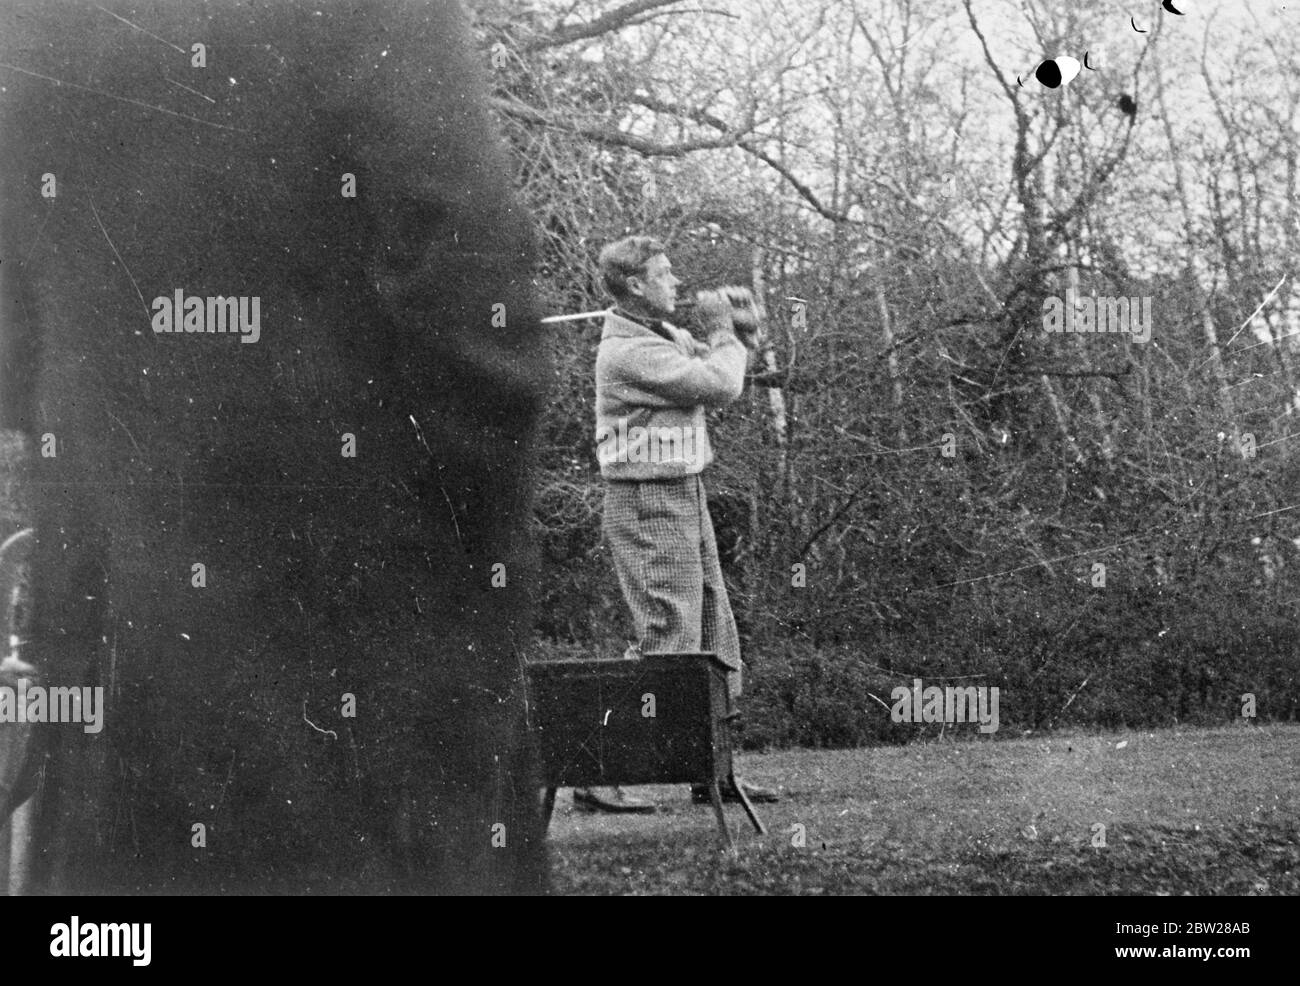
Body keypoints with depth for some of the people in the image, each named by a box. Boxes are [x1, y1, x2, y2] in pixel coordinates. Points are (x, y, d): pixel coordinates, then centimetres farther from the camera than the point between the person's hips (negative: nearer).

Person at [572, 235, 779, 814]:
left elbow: (722, 371, 23)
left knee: (714, 639, 12)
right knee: (668, 643, -13)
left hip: (684, 503, 10)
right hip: (650, 505, -10)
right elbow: (721, 387, -21)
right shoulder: (629, 350, -18)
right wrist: (721, 330, -4)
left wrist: (741, 333, 4)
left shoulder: (664, 336, 13)